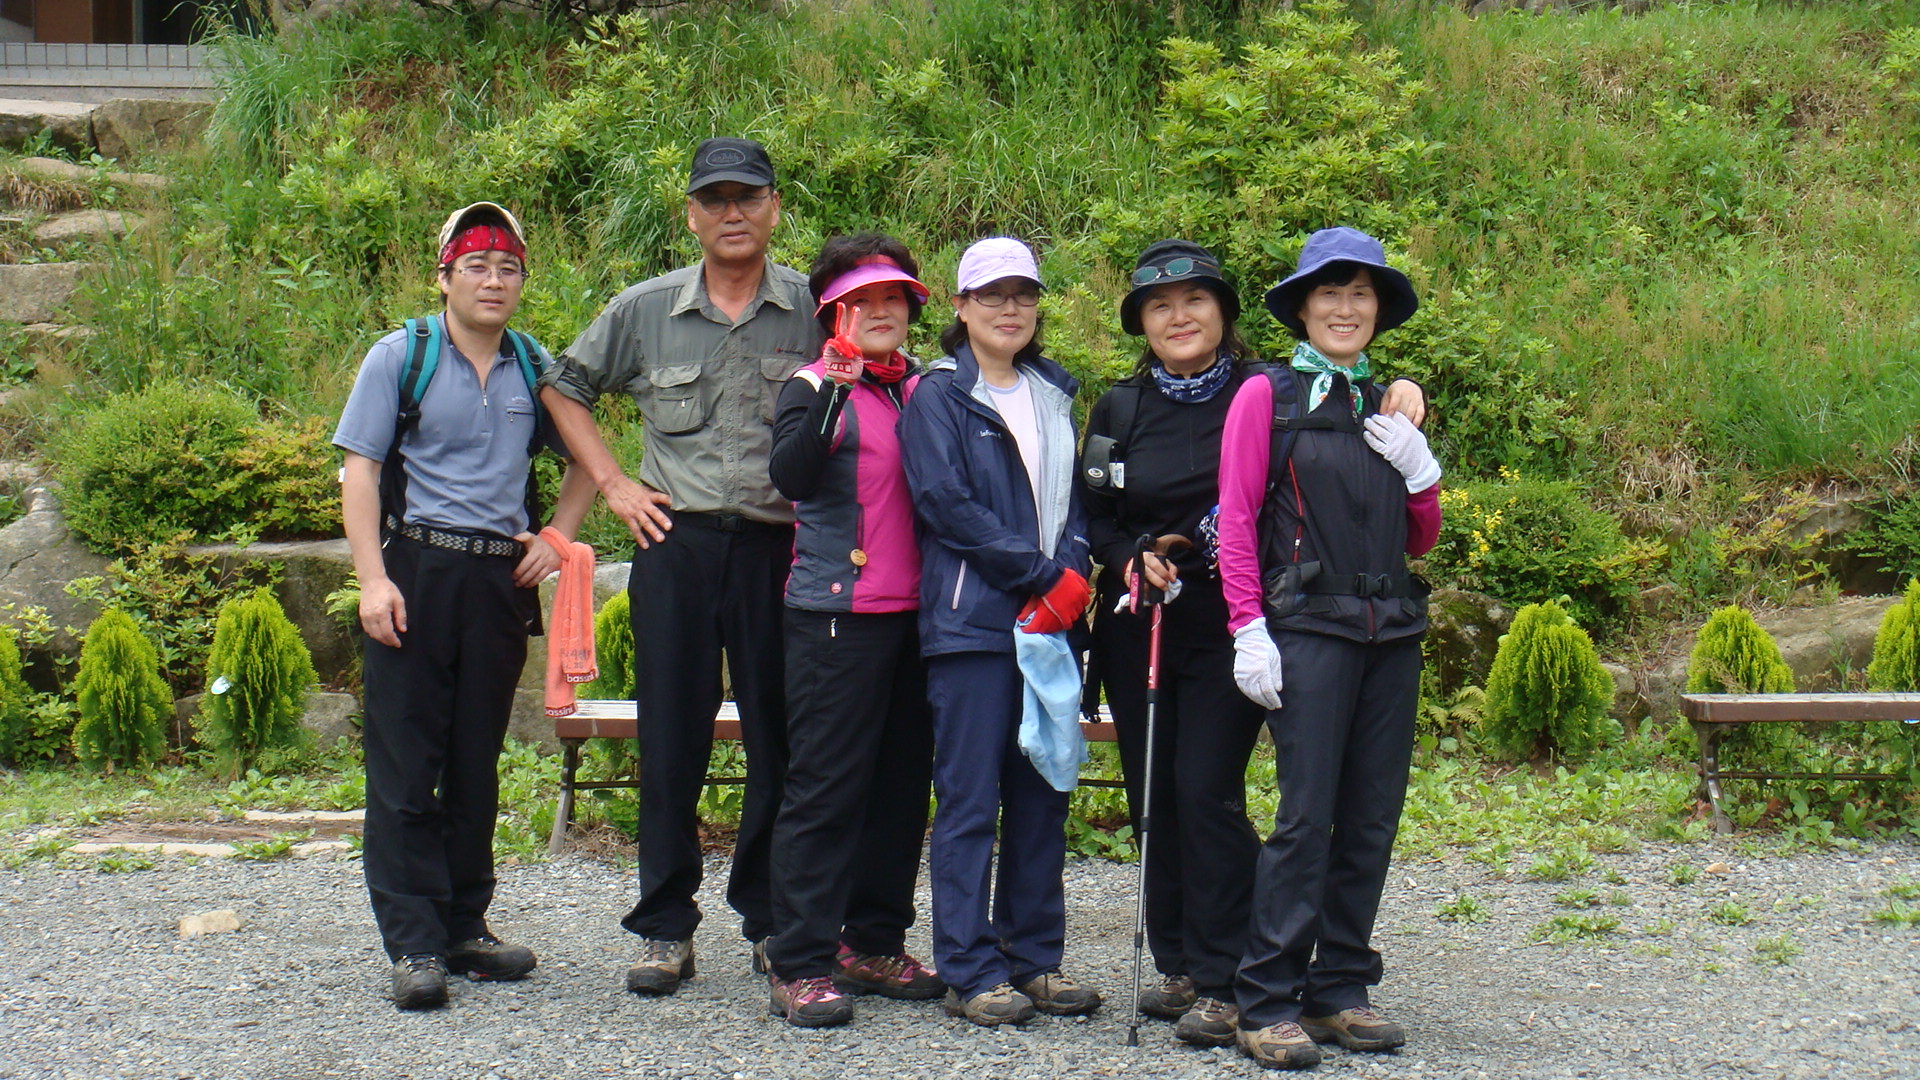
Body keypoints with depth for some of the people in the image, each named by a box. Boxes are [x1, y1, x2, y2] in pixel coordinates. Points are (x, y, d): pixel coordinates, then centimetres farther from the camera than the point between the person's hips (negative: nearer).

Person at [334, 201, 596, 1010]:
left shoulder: (535, 368, 11)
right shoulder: (401, 356, 1)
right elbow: (359, 468, -4)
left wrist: (557, 539, 6)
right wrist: (372, 578, -13)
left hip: (500, 578, 4)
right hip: (416, 569, -3)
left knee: (476, 761, 10)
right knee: (405, 762, -4)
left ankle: (465, 928, 19)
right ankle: (413, 943, 0)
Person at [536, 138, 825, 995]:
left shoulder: (815, 309, 3)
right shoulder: (643, 311, 7)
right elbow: (563, 389, 18)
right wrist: (612, 483, 9)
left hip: (781, 547, -1)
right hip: (676, 542, 1)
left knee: (783, 740, 4)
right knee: (671, 740, 4)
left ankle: (772, 921, 18)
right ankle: (665, 929, 14)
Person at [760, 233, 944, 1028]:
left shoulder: (923, 391, 15)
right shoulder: (814, 389, -2)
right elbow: (789, 474, -21)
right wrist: (832, 393, -31)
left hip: (914, 611, 6)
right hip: (837, 612, -6)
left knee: (902, 783, 10)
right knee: (826, 785, -6)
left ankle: (874, 945, 21)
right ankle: (799, 965, -2)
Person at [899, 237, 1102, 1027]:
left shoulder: (1055, 395, 18)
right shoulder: (939, 395, 1)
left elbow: (1074, 497, 16)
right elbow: (945, 502, -10)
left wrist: (1072, 576, -4)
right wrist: (1040, 571, -13)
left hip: (1050, 618, 5)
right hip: (972, 622, -5)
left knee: (1043, 795, 7)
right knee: (970, 799, -4)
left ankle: (1034, 956, 16)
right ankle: (969, 970, 3)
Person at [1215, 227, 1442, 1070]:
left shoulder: (1387, 407, 18)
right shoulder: (1267, 396, 3)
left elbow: (1421, 537, 21)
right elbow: (1236, 519, -3)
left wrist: (1418, 468, 2)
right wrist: (1248, 631, -11)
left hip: (1390, 630, 6)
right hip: (1309, 628, -6)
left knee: (1373, 818, 5)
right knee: (1306, 816, -10)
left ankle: (1340, 990, 16)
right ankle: (1268, 1003, -3)